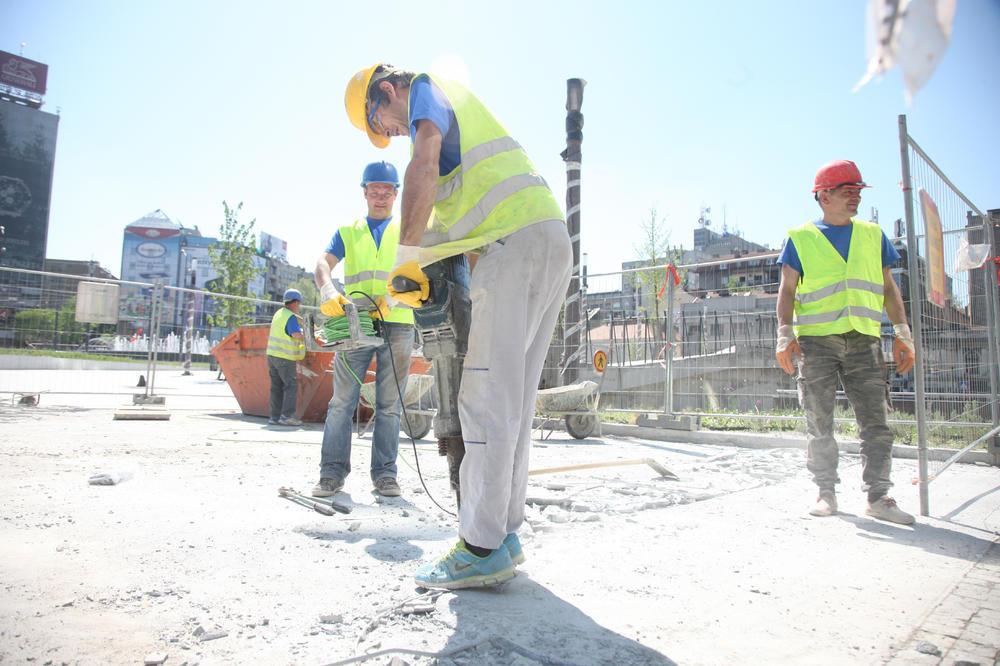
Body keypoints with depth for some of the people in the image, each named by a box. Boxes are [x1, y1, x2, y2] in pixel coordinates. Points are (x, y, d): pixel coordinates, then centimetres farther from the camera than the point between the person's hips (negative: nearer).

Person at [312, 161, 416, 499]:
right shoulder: (347, 232, 19)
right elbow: (323, 265, 1)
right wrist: (328, 292, -22)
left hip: (398, 324, 0)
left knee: (390, 404, 1)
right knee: (342, 400, -3)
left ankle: (384, 473, 6)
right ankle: (333, 472, 2)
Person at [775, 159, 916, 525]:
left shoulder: (873, 235, 16)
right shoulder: (800, 238, 7)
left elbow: (888, 288, 16)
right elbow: (787, 291, 3)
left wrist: (902, 331, 6)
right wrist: (785, 334, -9)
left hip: (864, 340, 3)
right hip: (816, 340, -2)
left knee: (875, 421, -1)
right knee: (819, 423, 3)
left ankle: (878, 495, 9)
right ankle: (826, 491, 15)